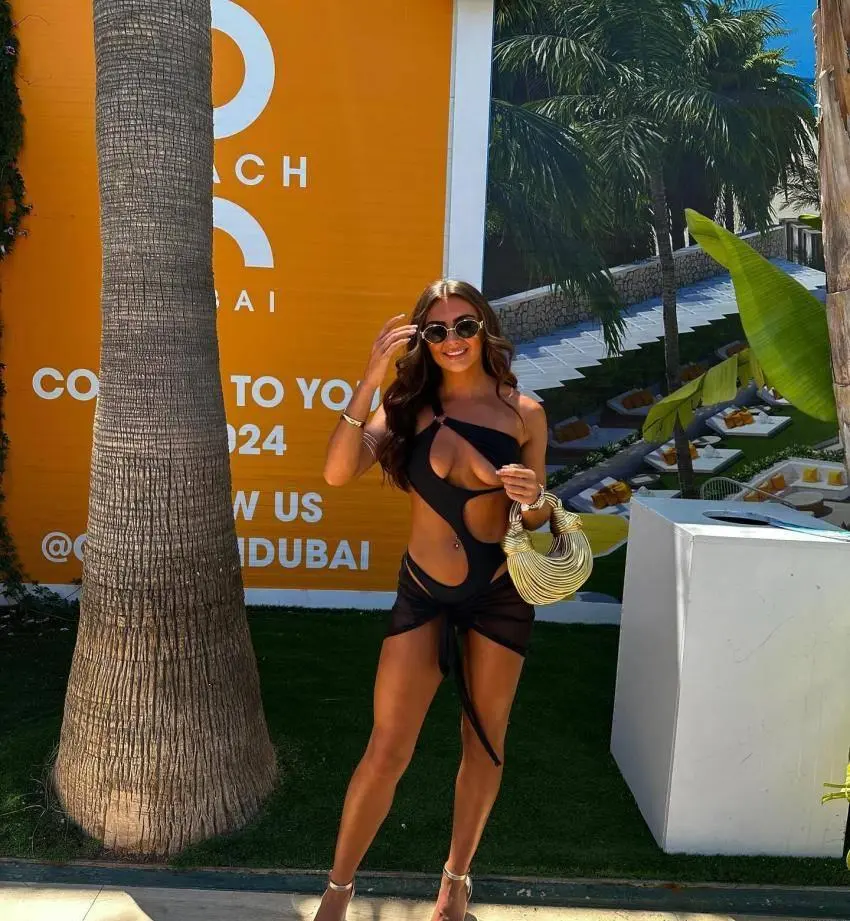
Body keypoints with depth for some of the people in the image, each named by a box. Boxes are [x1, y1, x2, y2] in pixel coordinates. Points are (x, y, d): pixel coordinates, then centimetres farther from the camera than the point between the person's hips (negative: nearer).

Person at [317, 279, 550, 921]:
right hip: (424, 593, 0)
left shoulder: (524, 413, -5)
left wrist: (531, 500, -22)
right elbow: (339, 472, -21)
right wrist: (370, 380, -26)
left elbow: (536, 521, 1)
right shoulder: (407, 408, -5)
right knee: (387, 752, 4)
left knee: (484, 745, 16)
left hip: (501, 595, 1)